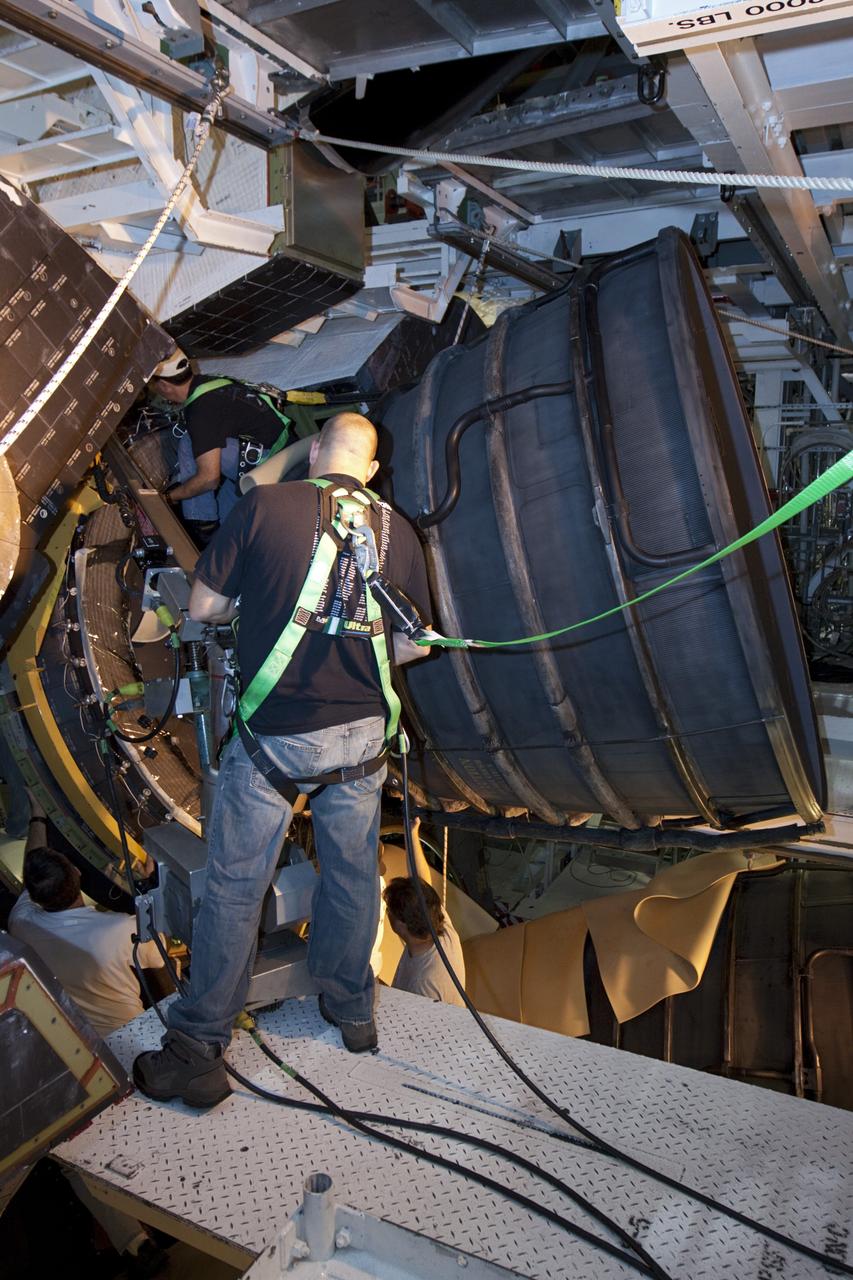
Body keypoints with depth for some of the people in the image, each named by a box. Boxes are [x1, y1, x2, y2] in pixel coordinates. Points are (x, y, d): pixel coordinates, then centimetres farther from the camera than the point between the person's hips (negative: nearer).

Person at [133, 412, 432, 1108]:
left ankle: (197, 1050, 18)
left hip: (274, 735, -3)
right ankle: (353, 1013, 37)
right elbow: (414, 642, 6)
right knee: (353, 875, 19)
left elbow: (203, 607, -2)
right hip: (362, 731, 4)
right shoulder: (397, 529, 2)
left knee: (234, 887, 7)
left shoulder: (264, 504, -7)